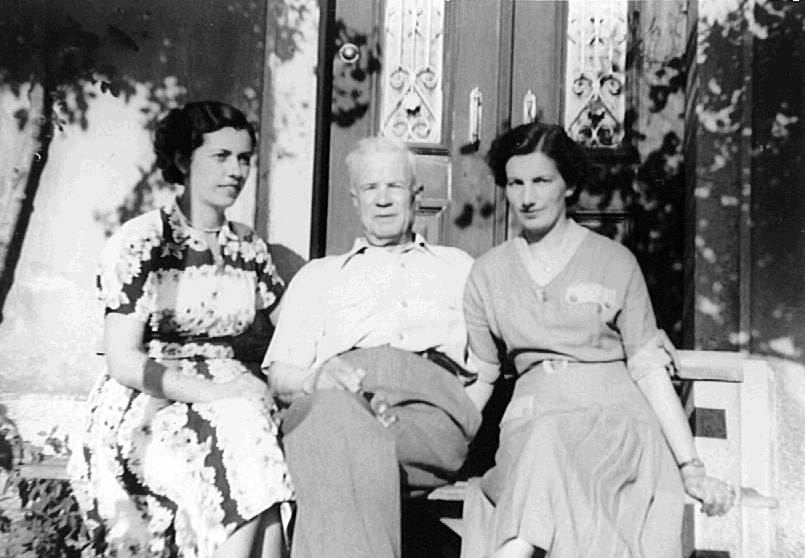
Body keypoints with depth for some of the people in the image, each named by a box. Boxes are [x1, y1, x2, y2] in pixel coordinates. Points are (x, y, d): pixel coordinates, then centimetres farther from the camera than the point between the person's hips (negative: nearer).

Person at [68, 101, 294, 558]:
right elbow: (122, 360, -9)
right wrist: (210, 392, -21)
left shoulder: (250, 248, 11)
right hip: (146, 410, -4)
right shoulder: (140, 241, -4)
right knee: (250, 439, -31)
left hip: (226, 398, 4)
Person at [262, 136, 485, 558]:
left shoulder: (457, 266, 31)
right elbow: (279, 375, 18)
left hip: (436, 406, -1)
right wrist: (315, 378, -9)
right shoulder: (319, 275, 30)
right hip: (332, 401, 1)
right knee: (336, 410, -37)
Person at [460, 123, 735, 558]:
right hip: (533, 418, 2)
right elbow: (480, 377, 16)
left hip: (613, 413, -1)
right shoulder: (488, 273, 13)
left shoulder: (614, 261, 7)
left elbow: (648, 368, 5)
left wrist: (692, 469, -1)